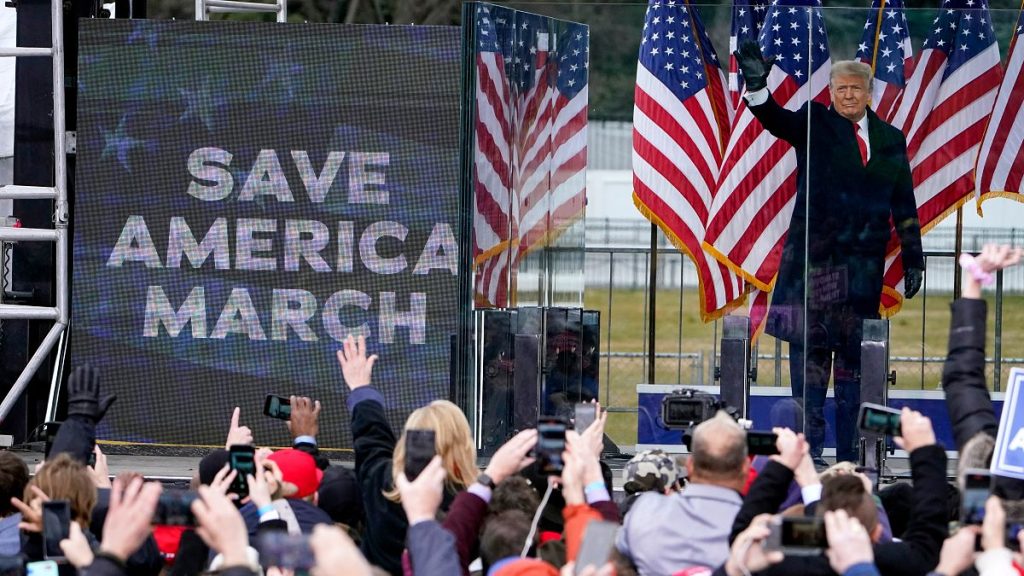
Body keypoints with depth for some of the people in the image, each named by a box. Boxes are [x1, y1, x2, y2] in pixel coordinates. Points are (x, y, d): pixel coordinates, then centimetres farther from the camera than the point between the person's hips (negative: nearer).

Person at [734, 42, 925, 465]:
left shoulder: (891, 140, 13)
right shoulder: (815, 125, 4)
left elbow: (904, 205, 16)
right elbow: (778, 121, -15)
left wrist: (913, 260, 12)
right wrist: (757, 86, -35)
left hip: (865, 263, 3)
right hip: (815, 256, -3)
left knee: (855, 352, 4)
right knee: (810, 349, -4)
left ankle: (849, 453, 7)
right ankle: (809, 447, -3)